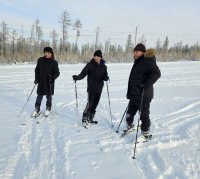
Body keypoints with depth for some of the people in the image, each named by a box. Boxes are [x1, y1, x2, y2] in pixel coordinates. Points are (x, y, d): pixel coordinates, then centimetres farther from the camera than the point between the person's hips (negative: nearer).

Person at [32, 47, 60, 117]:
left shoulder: (54, 62, -7)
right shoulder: (40, 60, -1)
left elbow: (57, 73, -5)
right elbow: (37, 70, 8)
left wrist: (53, 78, -22)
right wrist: (36, 79, 1)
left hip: (49, 83, -2)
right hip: (41, 82, 2)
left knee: (49, 96, 11)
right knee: (39, 96, 8)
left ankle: (48, 109, 28)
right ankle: (36, 110, 22)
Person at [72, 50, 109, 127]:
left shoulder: (103, 66, 6)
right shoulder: (90, 65, -7)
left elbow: (105, 76, 6)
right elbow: (83, 73, -13)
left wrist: (106, 77, -18)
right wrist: (77, 77, -32)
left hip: (99, 89, 4)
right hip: (91, 88, -4)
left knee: (95, 104, 10)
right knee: (90, 104, -7)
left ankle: (90, 118, 25)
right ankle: (84, 119, 10)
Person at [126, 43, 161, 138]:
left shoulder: (147, 62, -13)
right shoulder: (137, 62, 17)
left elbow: (156, 73, -26)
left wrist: (145, 85, -27)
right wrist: (129, 93, 23)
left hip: (143, 95, -10)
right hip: (134, 95, 10)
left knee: (144, 115, 0)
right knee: (130, 112, 21)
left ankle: (145, 133, 16)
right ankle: (129, 126, 42)